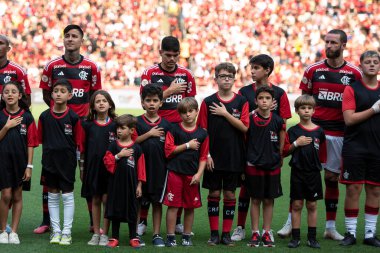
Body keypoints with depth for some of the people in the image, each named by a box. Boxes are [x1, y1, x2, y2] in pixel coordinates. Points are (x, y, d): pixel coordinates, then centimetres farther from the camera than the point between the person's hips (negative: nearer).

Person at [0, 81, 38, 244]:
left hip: (20, 160, 1)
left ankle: (14, 232, 14)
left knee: (17, 196, 7)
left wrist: (29, 166, -4)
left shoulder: (27, 117, 0)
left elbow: (30, 143, 0)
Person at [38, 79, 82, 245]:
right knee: (53, 196, 9)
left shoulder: (73, 117, -7)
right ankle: (56, 231, 16)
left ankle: (67, 232, 9)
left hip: (67, 162, -2)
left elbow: (78, 142, -2)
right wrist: (45, 159, 2)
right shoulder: (44, 116, -1)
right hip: (50, 161, 2)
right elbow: (42, 140, 5)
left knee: (67, 196, 3)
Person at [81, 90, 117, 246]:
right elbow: (83, 148, 8)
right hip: (92, 167, 2)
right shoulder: (88, 125, 4)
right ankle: (96, 233, 14)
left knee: (106, 199, -1)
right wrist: (82, 168, 7)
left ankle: (105, 234, 7)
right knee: (95, 200, 7)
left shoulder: (115, 125, -1)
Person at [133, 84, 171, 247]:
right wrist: (149, 134, -13)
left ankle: (157, 235, 13)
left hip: (159, 168, 1)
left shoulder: (165, 124, 5)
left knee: (157, 201, 7)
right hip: (140, 167, -1)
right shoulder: (137, 122, 1)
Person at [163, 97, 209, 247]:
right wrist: (187, 145, -8)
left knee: (190, 206, 7)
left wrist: (199, 174, -3)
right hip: (175, 172, -2)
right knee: (173, 205, -2)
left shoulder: (202, 134, 5)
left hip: (192, 175, 2)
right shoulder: (174, 130, 0)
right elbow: (168, 150, -7)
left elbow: (203, 157, 7)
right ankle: (170, 236, 3)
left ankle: (187, 236, 18)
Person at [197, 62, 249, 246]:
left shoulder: (241, 101, 1)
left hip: (234, 156, 1)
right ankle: (214, 233, 10)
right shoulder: (208, 102, 0)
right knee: (214, 193, 3)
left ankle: (227, 233, 12)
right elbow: (203, 131, 0)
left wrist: (225, 114, -13)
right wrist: (206, 154, -6)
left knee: (230, 194, 5)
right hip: (214, 156, 0)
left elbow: (244, 127, -9)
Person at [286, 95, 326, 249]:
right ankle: (295, 237, 7)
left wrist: (320, 164, 0)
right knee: (297, 204, 2)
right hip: (297, 172, -1)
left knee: (312, 205, 7)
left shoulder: (319, 131, 2)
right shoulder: (293, 131, 0)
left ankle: (312, 238, 12)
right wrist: (296, 143, -13)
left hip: (314, 172, 1)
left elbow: (322, 154, 11)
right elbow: (286, 151, 1)